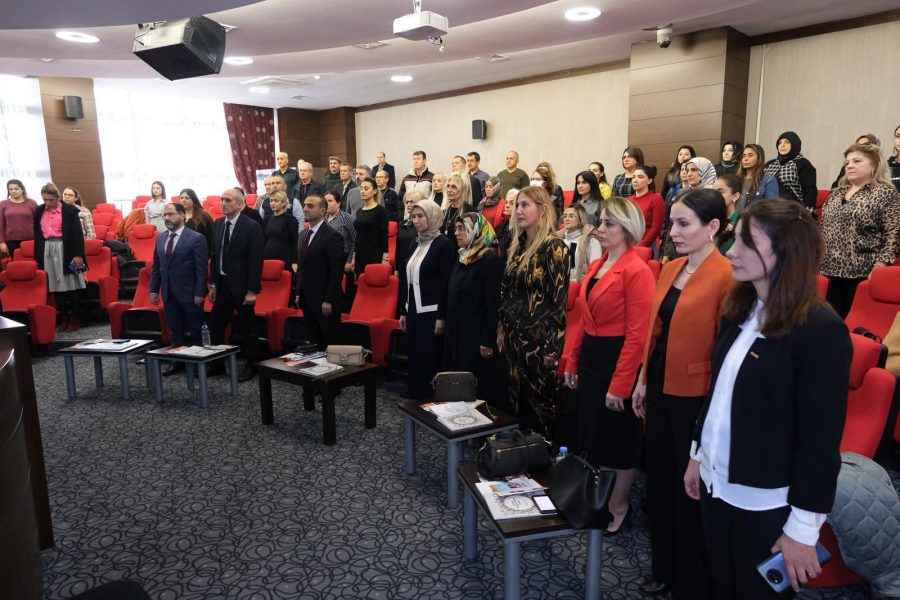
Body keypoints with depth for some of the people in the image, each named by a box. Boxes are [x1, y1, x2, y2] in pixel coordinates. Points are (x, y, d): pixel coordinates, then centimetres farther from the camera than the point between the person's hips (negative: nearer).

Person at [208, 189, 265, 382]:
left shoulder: (251, 227, -13)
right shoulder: (218, 223, 7)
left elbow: (256, 260, -15)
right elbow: (215, 255, 12)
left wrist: (252, 290, -18)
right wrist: (213, 283, 9)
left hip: (242, 285, -6)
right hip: (222, 283, 6)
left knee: (247, 328, 6)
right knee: (215, 325, 10)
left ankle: (251, 365, 20)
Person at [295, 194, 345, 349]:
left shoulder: (332, 236, -13)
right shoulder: (303, 234, 14)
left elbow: (337, 271, -17)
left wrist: (329, 300, -19)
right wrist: (298, 293, 13)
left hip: (324, 300, -8)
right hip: (307, 299, 8)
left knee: (330, 343, 2)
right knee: (314, 341, 13)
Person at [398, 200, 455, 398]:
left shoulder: (443, 244, -9)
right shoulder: (414, 245, 13)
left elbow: (446, 284, -14)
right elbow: (406, 280, 14)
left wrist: (442, 316, -17)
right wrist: (403, 311, 12)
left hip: (432, 313, -7)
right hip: (414, 312, 7)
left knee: (431, 358, -1)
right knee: (415, 357, 12)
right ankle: (415, 396, 23)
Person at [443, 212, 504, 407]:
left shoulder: (490, 260, -13)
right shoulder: (461, 259, 13)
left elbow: (493, 303, -18)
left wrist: (488, 341, -20)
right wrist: (449, 330, 15)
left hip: (478, 336, -8)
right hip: (457, 334, 8)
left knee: (479, 388, -1)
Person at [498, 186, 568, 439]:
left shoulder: (554, 247, -13)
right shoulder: (517, 244, 9)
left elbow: (559, 299, -16)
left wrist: (552, 346, -18)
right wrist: (502, 328, 12)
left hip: (540, 338, -7)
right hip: (515, 335, 7)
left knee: (541, 400, 5)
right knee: (516, 397, 15)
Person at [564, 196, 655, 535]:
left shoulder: (636, 271, -17)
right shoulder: (596, 267, 9)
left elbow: (637, 334, -20)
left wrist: (620, 384, -20)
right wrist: (572, 362, 13)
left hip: (617, 360, -8)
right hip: (589, 358, 8)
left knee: (618, 438, 8)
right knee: (590, 433, 18)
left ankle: (618, 507, 27)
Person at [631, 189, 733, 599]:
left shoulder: (726, 276, -18)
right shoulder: (669, 270, 6)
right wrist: (643, 382, 14)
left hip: (696, 397, -7)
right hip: (661, 390, 8)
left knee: (690, 490, 9)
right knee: (659, 481, 19)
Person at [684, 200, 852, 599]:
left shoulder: (820, 330, -18)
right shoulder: (739, 312, 4)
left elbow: (821, 438, -17)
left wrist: (803, 528, -15)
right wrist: (697, 454, 14)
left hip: (768, 502, -6)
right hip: (717, 482, 6)